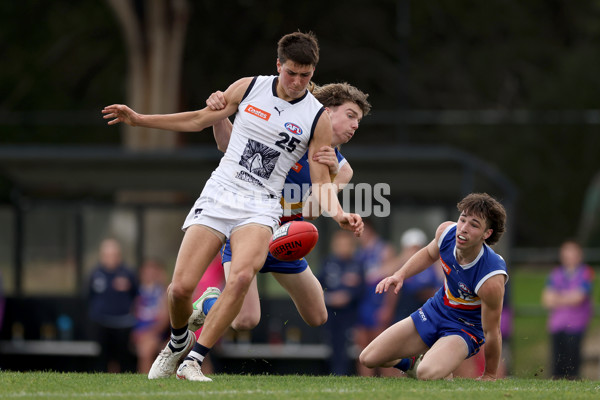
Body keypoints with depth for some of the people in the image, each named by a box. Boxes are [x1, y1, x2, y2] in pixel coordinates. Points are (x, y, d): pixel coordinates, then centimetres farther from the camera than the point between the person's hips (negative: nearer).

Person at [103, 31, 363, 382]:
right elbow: (200, 119, 16)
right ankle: (179, 341, 25)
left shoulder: (317, 118, -1)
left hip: (259, 208, -2)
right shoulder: (248, 88, 4)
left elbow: (321, 181, 0)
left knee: (242, 275, -31)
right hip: (218, 195, 2)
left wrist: (339, 215, -20)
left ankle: (193, 361, -23)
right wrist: (139, 119, 15)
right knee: (181, 287, -10)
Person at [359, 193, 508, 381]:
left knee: (427, 374, -35)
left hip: (465, 329, -6)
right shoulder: (446, 231, -18)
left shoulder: (491, 279, -35)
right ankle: (414, 362, 35)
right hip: (435, 310, 6)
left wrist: (489, 376, -11)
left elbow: (491, 333, -22)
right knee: (368, 358, 3)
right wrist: (400, 275, -5)